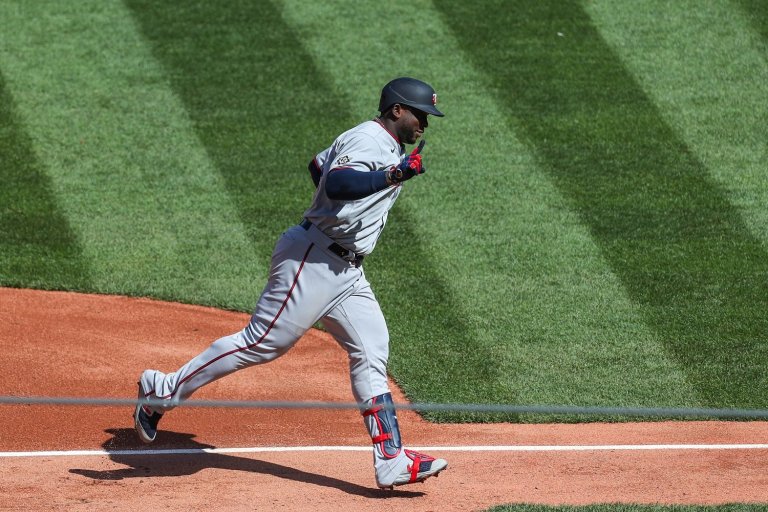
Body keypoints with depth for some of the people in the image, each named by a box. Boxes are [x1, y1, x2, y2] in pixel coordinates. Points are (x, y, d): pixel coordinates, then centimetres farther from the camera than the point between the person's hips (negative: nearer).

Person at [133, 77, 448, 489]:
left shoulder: (387, 147, 18)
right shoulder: (367, 139, -13)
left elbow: (318, 165, 31)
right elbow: (336, 181, -33)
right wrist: (393, 175, -37)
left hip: (346, 271, 10)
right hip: (313, 260, -10)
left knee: (372, 354, 2)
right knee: (261, 343, -8)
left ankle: (391, 463, -1)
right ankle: (163, 391, 5)